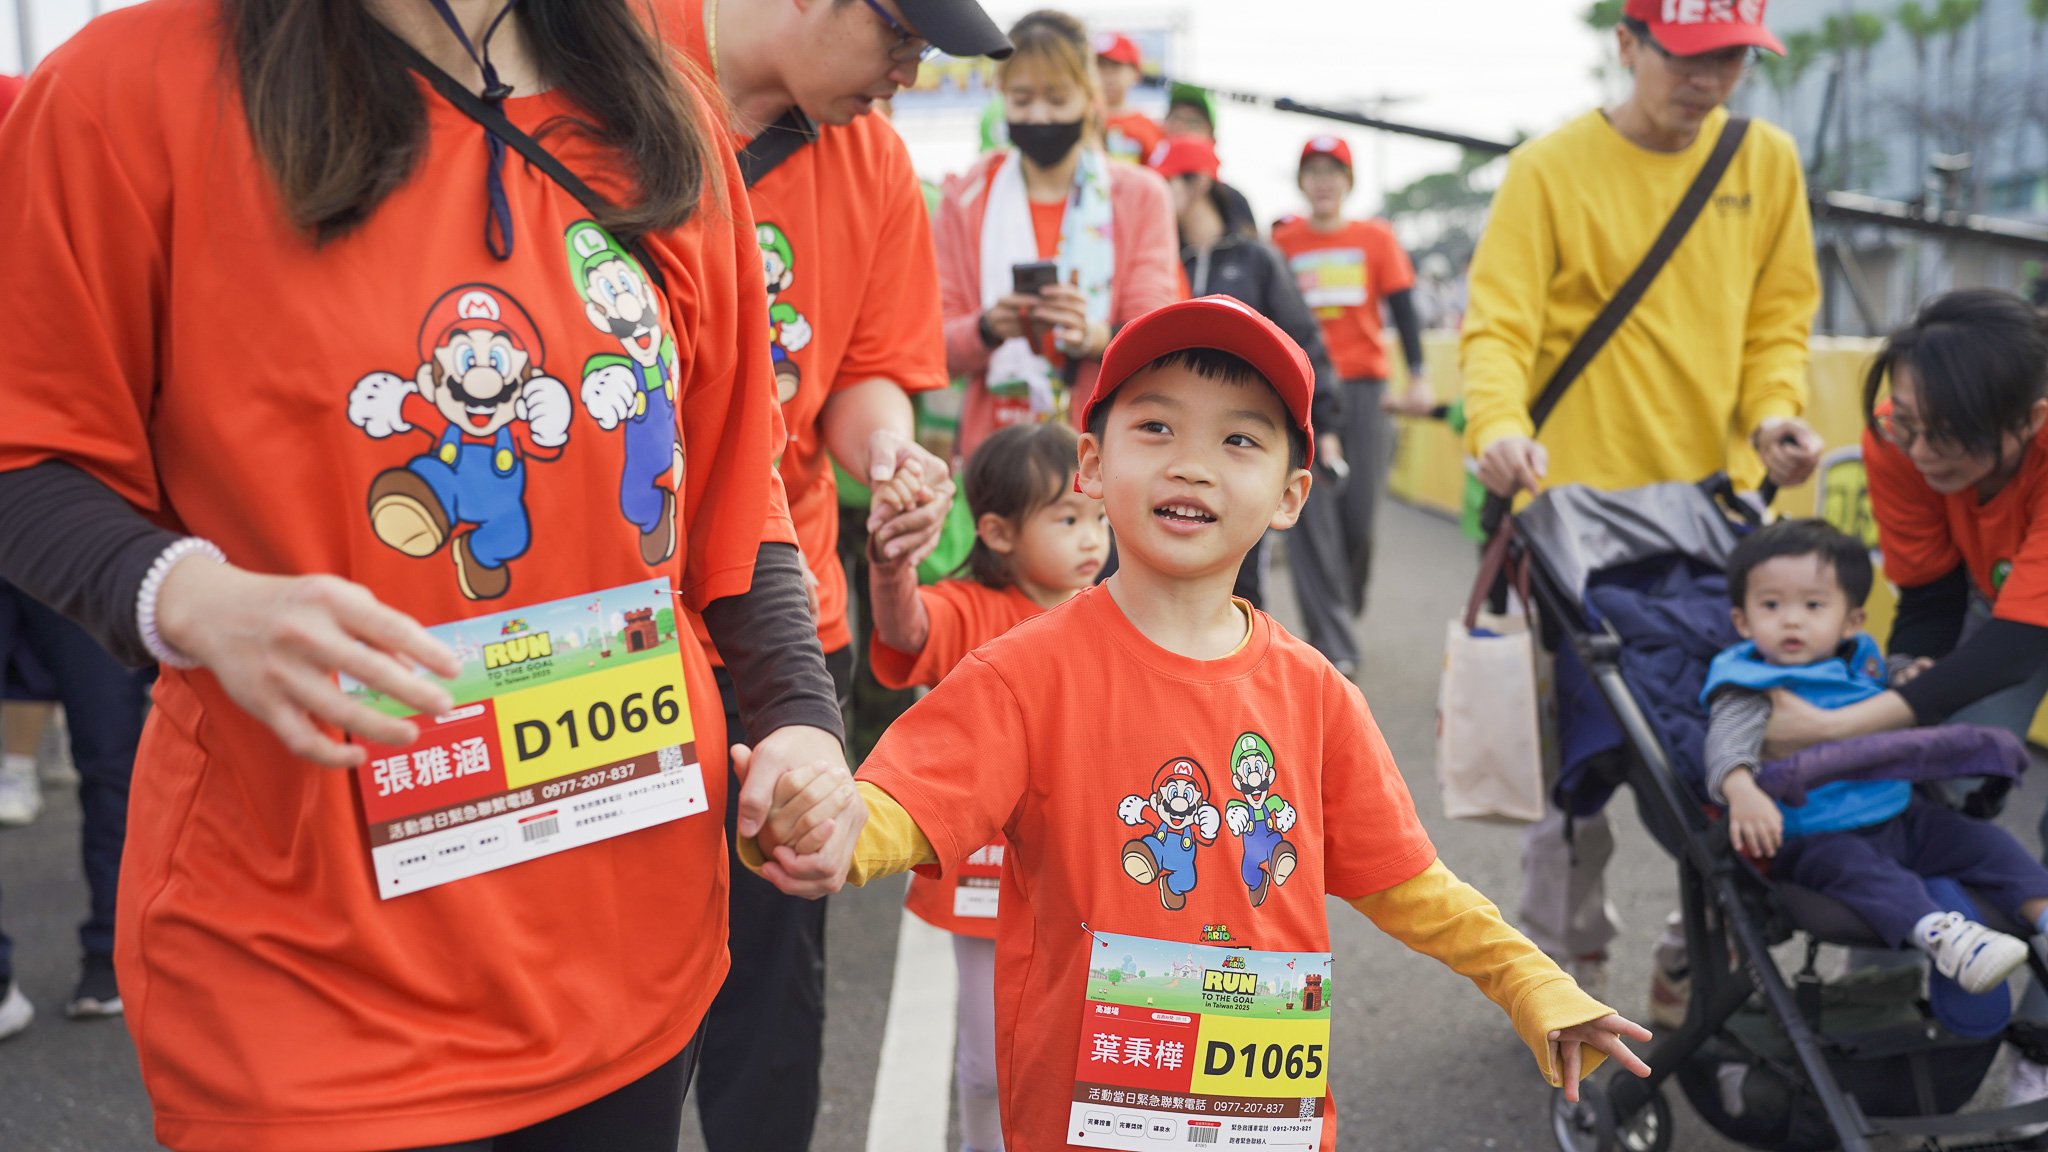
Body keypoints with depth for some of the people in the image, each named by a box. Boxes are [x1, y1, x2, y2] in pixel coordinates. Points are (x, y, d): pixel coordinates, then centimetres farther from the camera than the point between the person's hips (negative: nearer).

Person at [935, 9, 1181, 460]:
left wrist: (1095, 335, -24)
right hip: (993, 443, 1)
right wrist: (987, 329, -20)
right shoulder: (967, 198, 8)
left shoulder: (1141, 195, 6)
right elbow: (937, 346, 2)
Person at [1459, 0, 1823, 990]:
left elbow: (1779, 315, 13)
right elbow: (1498, 324, -11)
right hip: (1582, 499, -4)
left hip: (1717, 493, 4)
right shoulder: (1551, 169, -5)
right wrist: (1498, 424, -30)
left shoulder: (1767, 160, 9)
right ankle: (1564, 958, 18)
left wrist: (1774, 409, -6)